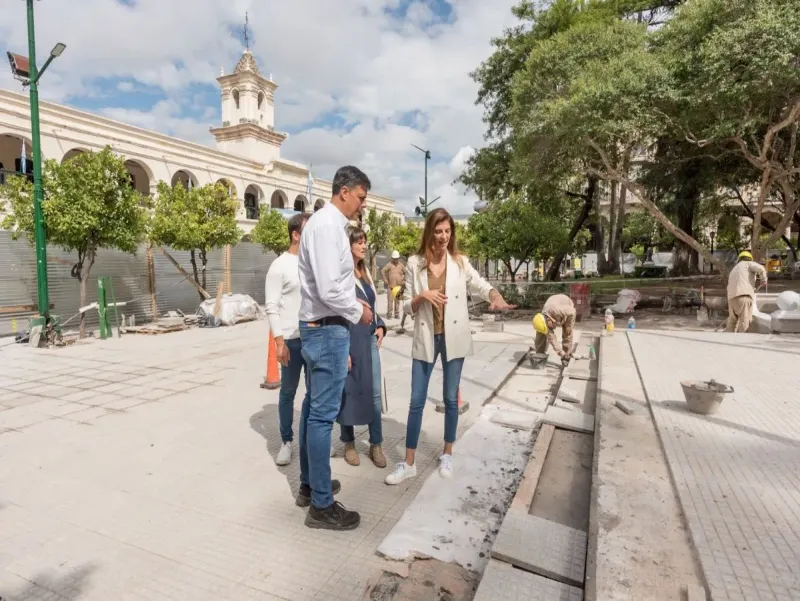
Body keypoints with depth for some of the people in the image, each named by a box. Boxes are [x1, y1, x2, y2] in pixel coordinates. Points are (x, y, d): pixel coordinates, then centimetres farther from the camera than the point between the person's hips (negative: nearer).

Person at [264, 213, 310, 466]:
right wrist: (279, 341, -16)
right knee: (288, 392, 9)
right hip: (292, 340, -5)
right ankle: (286, 442, 23)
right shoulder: (280, 265, -7)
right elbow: (272, 307, -10)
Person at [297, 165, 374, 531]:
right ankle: (321, 505, 11)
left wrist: (353, 301, 10)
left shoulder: (328, 223, 13)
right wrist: (358, 312, -10)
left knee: (313, 408, 18)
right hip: (328, 330, -11)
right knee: (323, 414, -2)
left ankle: (309, 484, 34)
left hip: (318, 327, 11)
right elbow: (330, 289, -25)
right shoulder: (327, 225, -18)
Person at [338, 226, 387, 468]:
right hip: (349, 341, -7)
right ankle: (349, 443, 24)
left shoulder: (366, 272, 13)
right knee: (349, 393, 7)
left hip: (370, 339, 7)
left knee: (375, 393, 9)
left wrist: (380, 326, 6)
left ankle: (376, 444, 21)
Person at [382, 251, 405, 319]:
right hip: (390, 286, -4)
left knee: (397, 300, 7)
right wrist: (385, 280, -11)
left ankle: (396, 314, 15)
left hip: (398, 286, 4)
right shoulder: (389, 264, -3)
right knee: (390, 300, -7)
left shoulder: (401, 265, 10)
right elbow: (382, 271, -10)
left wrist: (404, 280, 10)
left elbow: (406, 273, 20)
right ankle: (389, 314, 0)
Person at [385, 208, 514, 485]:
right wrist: (421, 296, -19)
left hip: (453, 337, 0)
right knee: (417, 400, 3)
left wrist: (495, 296, -25)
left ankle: (447, 455, 30)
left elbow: (482, 285, -3)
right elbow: (407, 307, 1)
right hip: (426, 337, 0)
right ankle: (409, 463, 15)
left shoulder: (460, 262, -1)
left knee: (451, 398, 11)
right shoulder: (414, 263, -1)